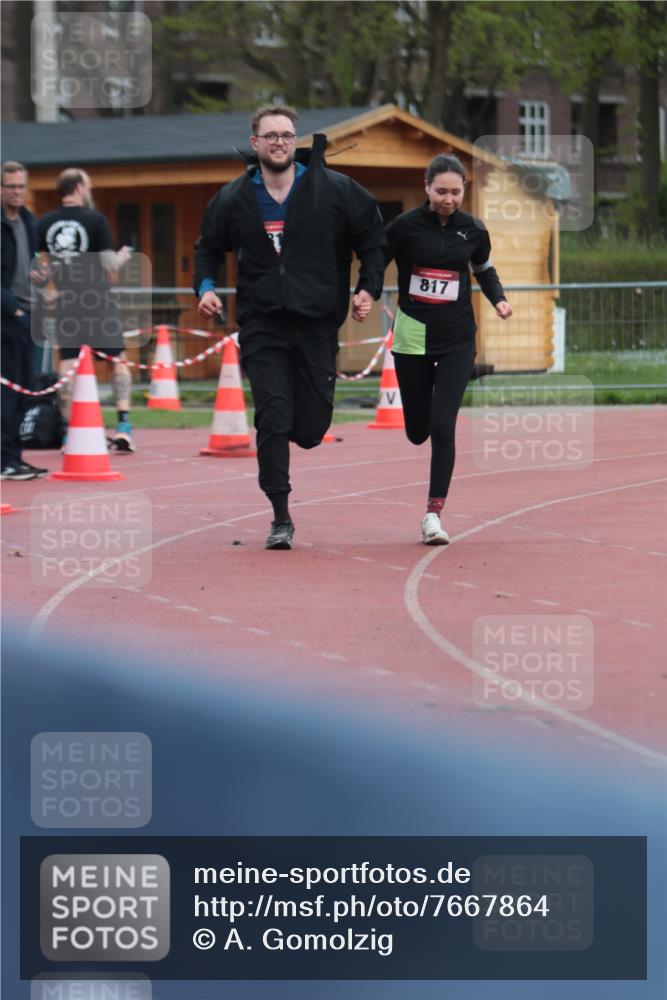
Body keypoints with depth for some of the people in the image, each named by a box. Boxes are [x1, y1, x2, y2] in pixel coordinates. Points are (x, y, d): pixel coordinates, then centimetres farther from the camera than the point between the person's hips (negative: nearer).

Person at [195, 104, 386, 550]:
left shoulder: (334, 190, -1)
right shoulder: (233, 199, 3)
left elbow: (373, 237, 9)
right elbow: (209, 247, 18)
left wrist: (369, 287, -1)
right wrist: (206, 286, 1)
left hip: (317, 322, 0)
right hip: (262, 324, 0)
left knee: (311, 430, 0)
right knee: (273, 420, -10)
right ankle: (281, 518, -3)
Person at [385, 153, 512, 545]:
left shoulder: (473, 230, 0)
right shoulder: (405, 226, -7)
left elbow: (484, 268, 17)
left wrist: (498, 298, 0)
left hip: (458, 339, 0)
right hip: (413, 336, 0)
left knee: (442, 426, -12)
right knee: (417, 431, 7)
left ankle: (434, 511, -6)